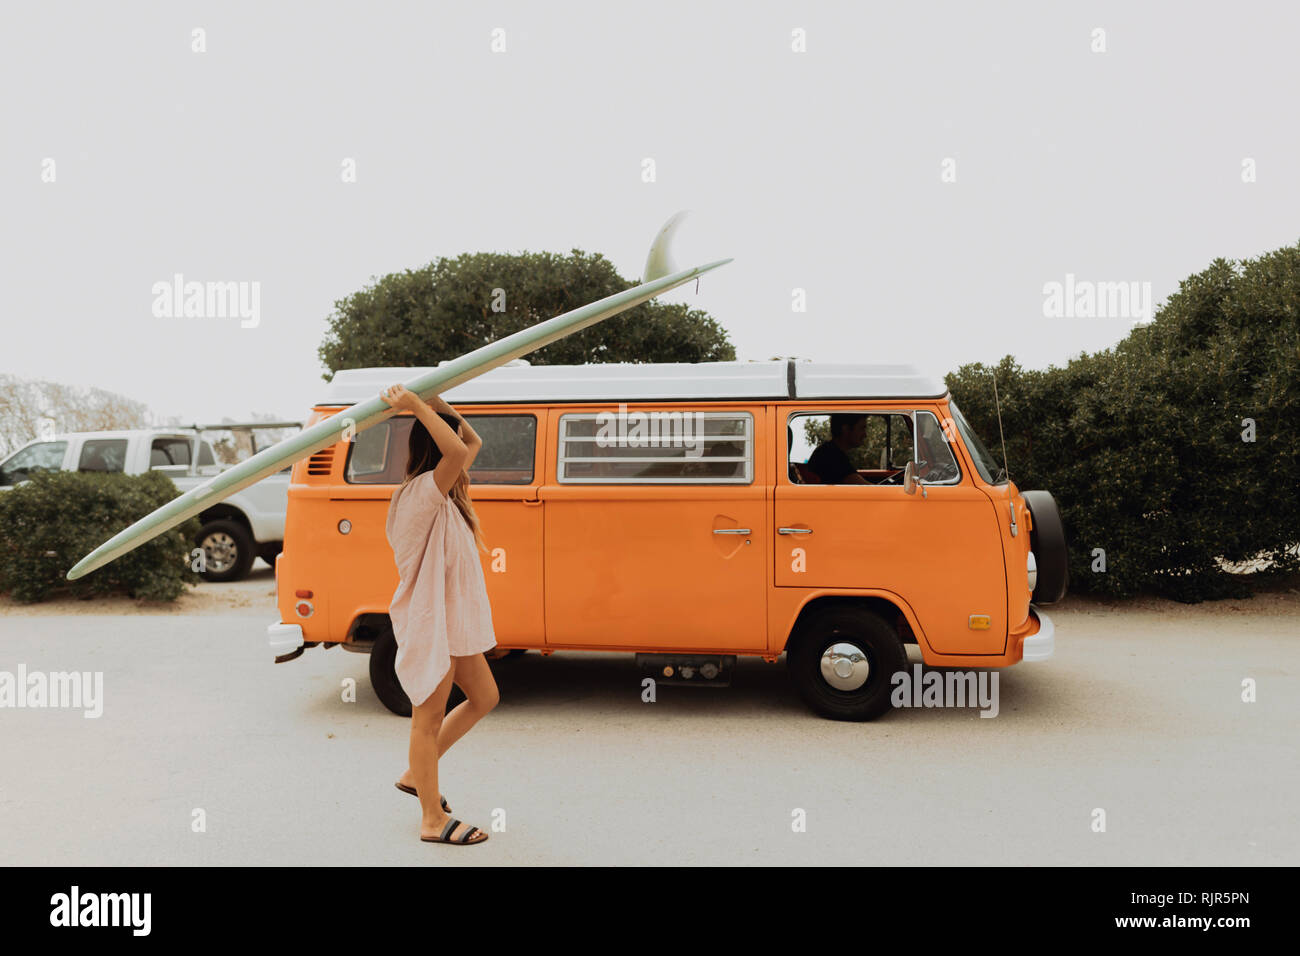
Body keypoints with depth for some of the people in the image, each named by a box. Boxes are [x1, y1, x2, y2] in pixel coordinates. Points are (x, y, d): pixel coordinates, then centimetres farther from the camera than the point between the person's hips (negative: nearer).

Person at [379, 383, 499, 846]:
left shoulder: (442, 492, 8)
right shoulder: (423, 492, -21)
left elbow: (472, 442, 17)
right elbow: (458, 451, -39)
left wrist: (435, 402, 8)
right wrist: (417, 406, -30)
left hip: (450, 620, 10)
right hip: (428, 622, -10)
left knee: (484, 697, 20)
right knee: (429, 718, 3)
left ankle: (416, 774, 31)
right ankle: (434, 820, 17)